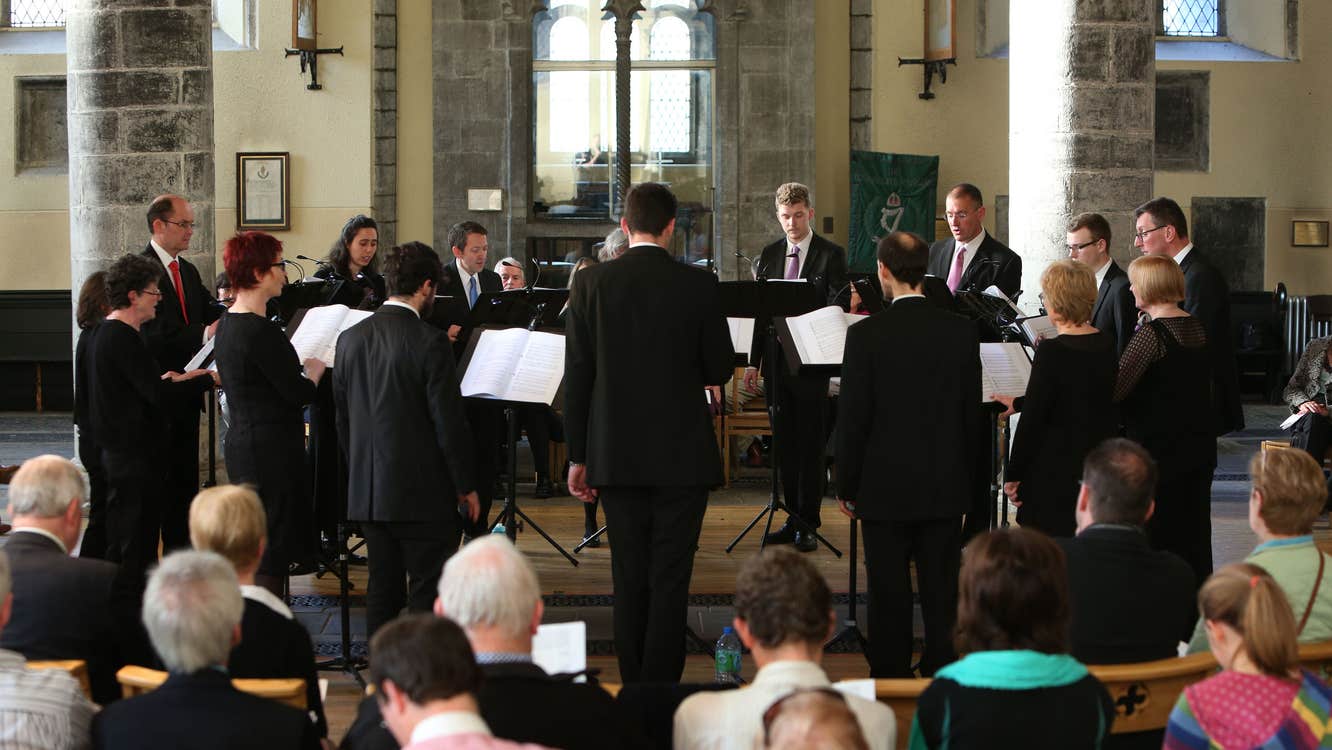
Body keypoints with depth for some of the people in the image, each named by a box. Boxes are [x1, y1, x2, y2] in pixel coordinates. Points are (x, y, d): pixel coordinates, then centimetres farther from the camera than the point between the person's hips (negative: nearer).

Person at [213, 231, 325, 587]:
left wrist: (299, 367, 12)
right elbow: (298, 394, -17)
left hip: (241, 443, 10)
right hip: (270, 450, -10)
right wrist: (314, 369, 1)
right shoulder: (260, 331, -20)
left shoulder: (227, 324, 10)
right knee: (272, 556, -3)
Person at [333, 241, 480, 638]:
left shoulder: (350, 338, 5)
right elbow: (449, 422, -13)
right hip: (423, 492, -6)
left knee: (383, 587, 13)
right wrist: (466, 486, -3)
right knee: (427, 591, 1)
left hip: (366, 493, 6)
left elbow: (342, 419, 11)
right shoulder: (430, 342, -14)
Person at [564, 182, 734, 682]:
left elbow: (577, 376, -1)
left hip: (616, 454, 2)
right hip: (682, 454, -2)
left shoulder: (590, 284, -3)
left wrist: (578, 457, 5)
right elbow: (720, 370, -1)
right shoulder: (698, 285, -7)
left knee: (629, 580, 11)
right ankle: (662, 691, 0)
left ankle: (633, 688, 16)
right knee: (670, 581, 1)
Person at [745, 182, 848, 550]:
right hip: (775, 361, 5)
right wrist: (754, 360, 6)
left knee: (811, 444, -1)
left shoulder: (832, 254, -2)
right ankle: (792, 518, 16)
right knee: (784, 443, 9)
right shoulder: (769, 255, 12)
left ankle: (808, 523, 3)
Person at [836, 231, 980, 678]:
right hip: (946, 487, 3)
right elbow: (973, 413, 5)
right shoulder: (961, 331, -2)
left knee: (889, 595, 5)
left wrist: (845, 486, 2)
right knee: (941, 592, 10)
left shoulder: (867, 335, -13)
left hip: (885, 488, -3)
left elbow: (853, 419, -9)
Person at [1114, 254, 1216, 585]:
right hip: (1198, 446, 8)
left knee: (1156, 537, 1)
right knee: (1194, 533, 14)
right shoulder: (1196, 328, 7)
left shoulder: (1151, 334, -18)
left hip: (1158, 449, -8)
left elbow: (1114, 390, -22)